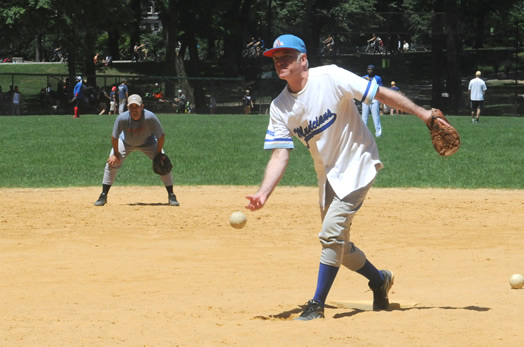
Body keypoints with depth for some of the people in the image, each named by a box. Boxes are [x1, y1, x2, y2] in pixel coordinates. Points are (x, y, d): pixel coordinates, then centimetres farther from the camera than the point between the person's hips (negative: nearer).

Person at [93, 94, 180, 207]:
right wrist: (115, 154, -12)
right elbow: (114, 137, -18)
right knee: (112, 163, -11)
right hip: (126, 143, 0)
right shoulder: (122, 118, -35)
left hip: (147, 143, 0)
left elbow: (161, 136, -24)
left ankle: (171, 195, 4)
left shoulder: (150, 117, -37)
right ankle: (103, 196, 2)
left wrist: (159, 154, -20)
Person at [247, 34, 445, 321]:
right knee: (337, 244, 13)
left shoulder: (330, 77, -18)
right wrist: (264, 192, -23)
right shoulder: (280, 107, -3)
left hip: (357, 165, -6)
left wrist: (421, 113, -20)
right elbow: (280, 155, -7)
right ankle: (380, 280, 39)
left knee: (331, 231, -18)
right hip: (327, 175, 7)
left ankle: (317, 305, -10)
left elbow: (381, 94, -16)